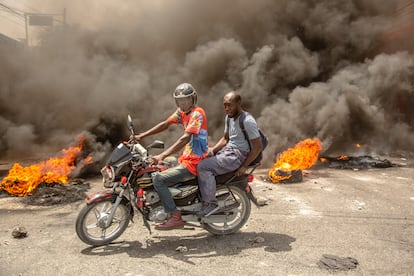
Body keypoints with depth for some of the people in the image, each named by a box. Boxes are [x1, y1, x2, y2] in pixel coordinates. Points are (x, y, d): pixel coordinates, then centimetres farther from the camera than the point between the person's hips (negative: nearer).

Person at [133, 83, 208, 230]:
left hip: (194, 163, -10)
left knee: (158, 179, -19)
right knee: (155, 172, 18)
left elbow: (185, 138, -30)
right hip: (185, 158, 10)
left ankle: (176, 217, -13)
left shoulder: (197, 113, -18)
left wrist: (162, 155, -37)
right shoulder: (182, 111, 10)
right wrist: (141, 135, 5)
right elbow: (165, 124, 14)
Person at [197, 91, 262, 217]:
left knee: (203, 166, -24)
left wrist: (244, 166, -17)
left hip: (237, 156, -10)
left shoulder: (248, 121, -16)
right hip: (227, 150, 10)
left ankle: (210, 203, -12)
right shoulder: (229, 117, 12)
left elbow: (258, 146, -16)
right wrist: (212, 150, 1)